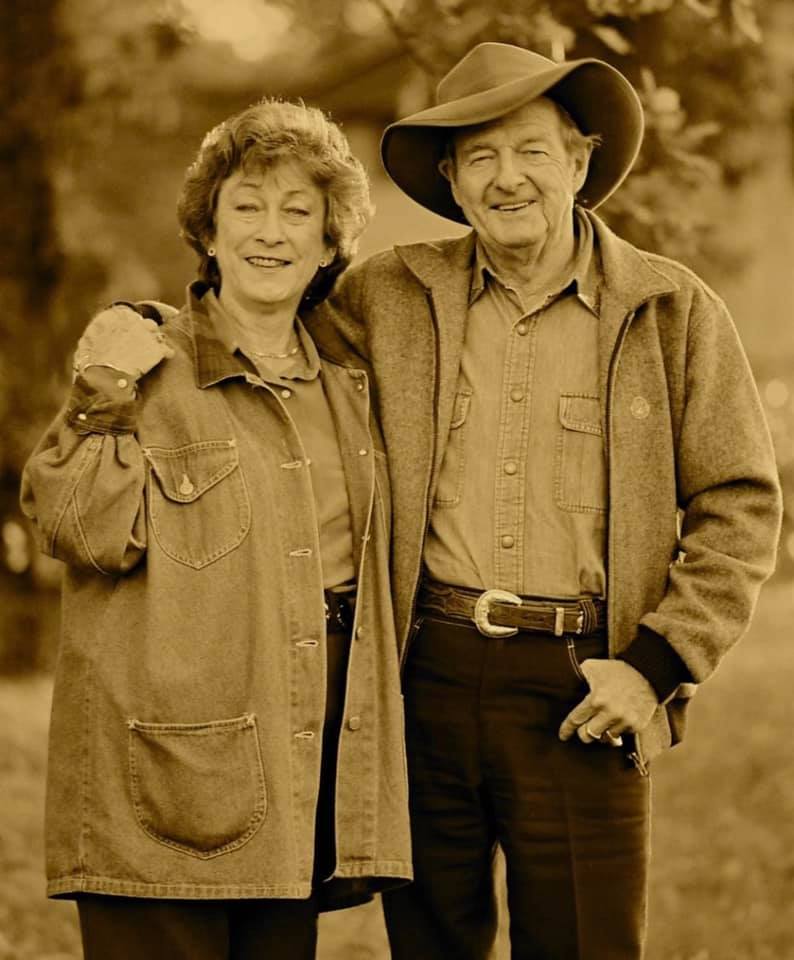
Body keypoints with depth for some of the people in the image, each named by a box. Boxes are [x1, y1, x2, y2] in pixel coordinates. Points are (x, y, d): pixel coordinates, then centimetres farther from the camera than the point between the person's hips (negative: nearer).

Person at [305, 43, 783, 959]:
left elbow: (740, 506, 3)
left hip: (579, 691, -2)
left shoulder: (674, 311, 3)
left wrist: (658, 664, -6)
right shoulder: (389, 297, 7)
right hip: (426, 677, 2)